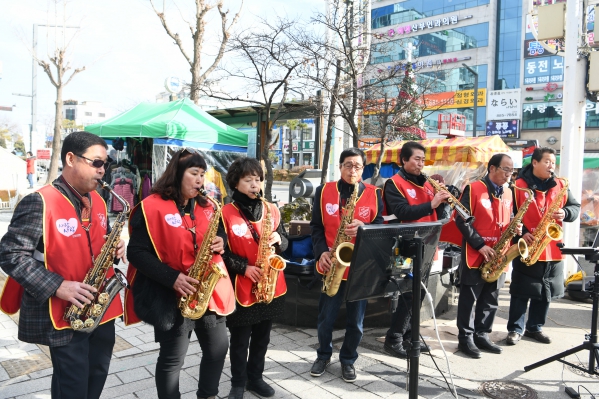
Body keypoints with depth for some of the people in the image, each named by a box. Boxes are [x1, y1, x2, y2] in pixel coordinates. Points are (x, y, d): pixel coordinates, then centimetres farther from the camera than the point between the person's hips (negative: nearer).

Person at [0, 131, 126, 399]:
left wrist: (115, 249, -4)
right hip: (63, 314, -7)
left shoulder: (98, 201, 7)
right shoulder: (39, 203, -16)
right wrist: (57, 286, -24)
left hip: (101, 308, 7)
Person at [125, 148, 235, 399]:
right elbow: (136, 252, -14)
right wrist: (172, 278, -23)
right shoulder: (151, 207, -11)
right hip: (172, 296, -6)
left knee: (218, 347, 14)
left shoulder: (206, 207, 8)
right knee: (172, 358, 6)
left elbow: (220, 232, 20)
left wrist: (221, 242, -6)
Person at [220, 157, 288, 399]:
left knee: (262, 336, 17)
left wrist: (278, 240, -13)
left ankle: (255, 377, 36)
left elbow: (284, 242, 9)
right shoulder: (226, 214, -10)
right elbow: (221, 252, -11)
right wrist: (244, 268, -19)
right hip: (241, 287, -4)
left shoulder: (271, 210, 4)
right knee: (240, 339, 10)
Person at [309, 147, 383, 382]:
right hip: (333, 265, 0)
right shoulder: (324, 191, 1)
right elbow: (316, 226, 2)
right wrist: (321, 252, -12)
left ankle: (348, 359, 32)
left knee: (356, 321, 10)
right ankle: (323, 355, 35)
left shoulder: (373, 194, 1)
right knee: (326, 318, 11)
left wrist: (363, 227, -22)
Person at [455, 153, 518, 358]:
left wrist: (515, 228, -2)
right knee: (469, 297, 1)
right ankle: (465, 338, 11)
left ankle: (482, 335, 25)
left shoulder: (508, 193, 12)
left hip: (498, 256, 7)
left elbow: (509, 221, 22)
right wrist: (480, 245, -17)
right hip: (475, 254, -6)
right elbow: (461, 220, -13)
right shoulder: (473, 189, -9)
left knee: (491, 299, 12)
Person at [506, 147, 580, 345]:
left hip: (553, 249, 5)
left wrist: (565, 213, -10)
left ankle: (535, 328, 27)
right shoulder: (519, 185, -6)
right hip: (526, 248, -5)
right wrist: (521, 234, -18)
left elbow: (576, 207, 13)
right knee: (521, 291, 1)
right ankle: (515, 329, 13)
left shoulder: (560, 186, 9)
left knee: (545, 291, 13)